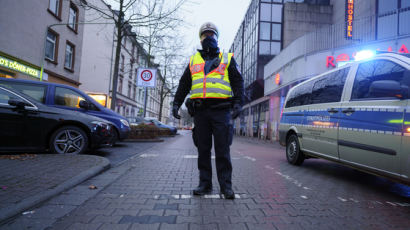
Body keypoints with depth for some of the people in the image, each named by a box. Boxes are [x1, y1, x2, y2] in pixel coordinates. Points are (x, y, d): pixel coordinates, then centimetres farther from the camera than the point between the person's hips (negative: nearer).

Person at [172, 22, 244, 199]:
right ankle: (205, 184, 16)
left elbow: (238, 82, 6)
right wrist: (176, 103, 9)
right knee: (203, 150, 6)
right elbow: (183, 84, 20)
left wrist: (238, 103, -8)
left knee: (222, 151, -2)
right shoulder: (193, 61, 21)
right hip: (200, 111, 3)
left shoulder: (227, 59, 15)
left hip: (221, 111, -2)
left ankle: (226, 186, 7)